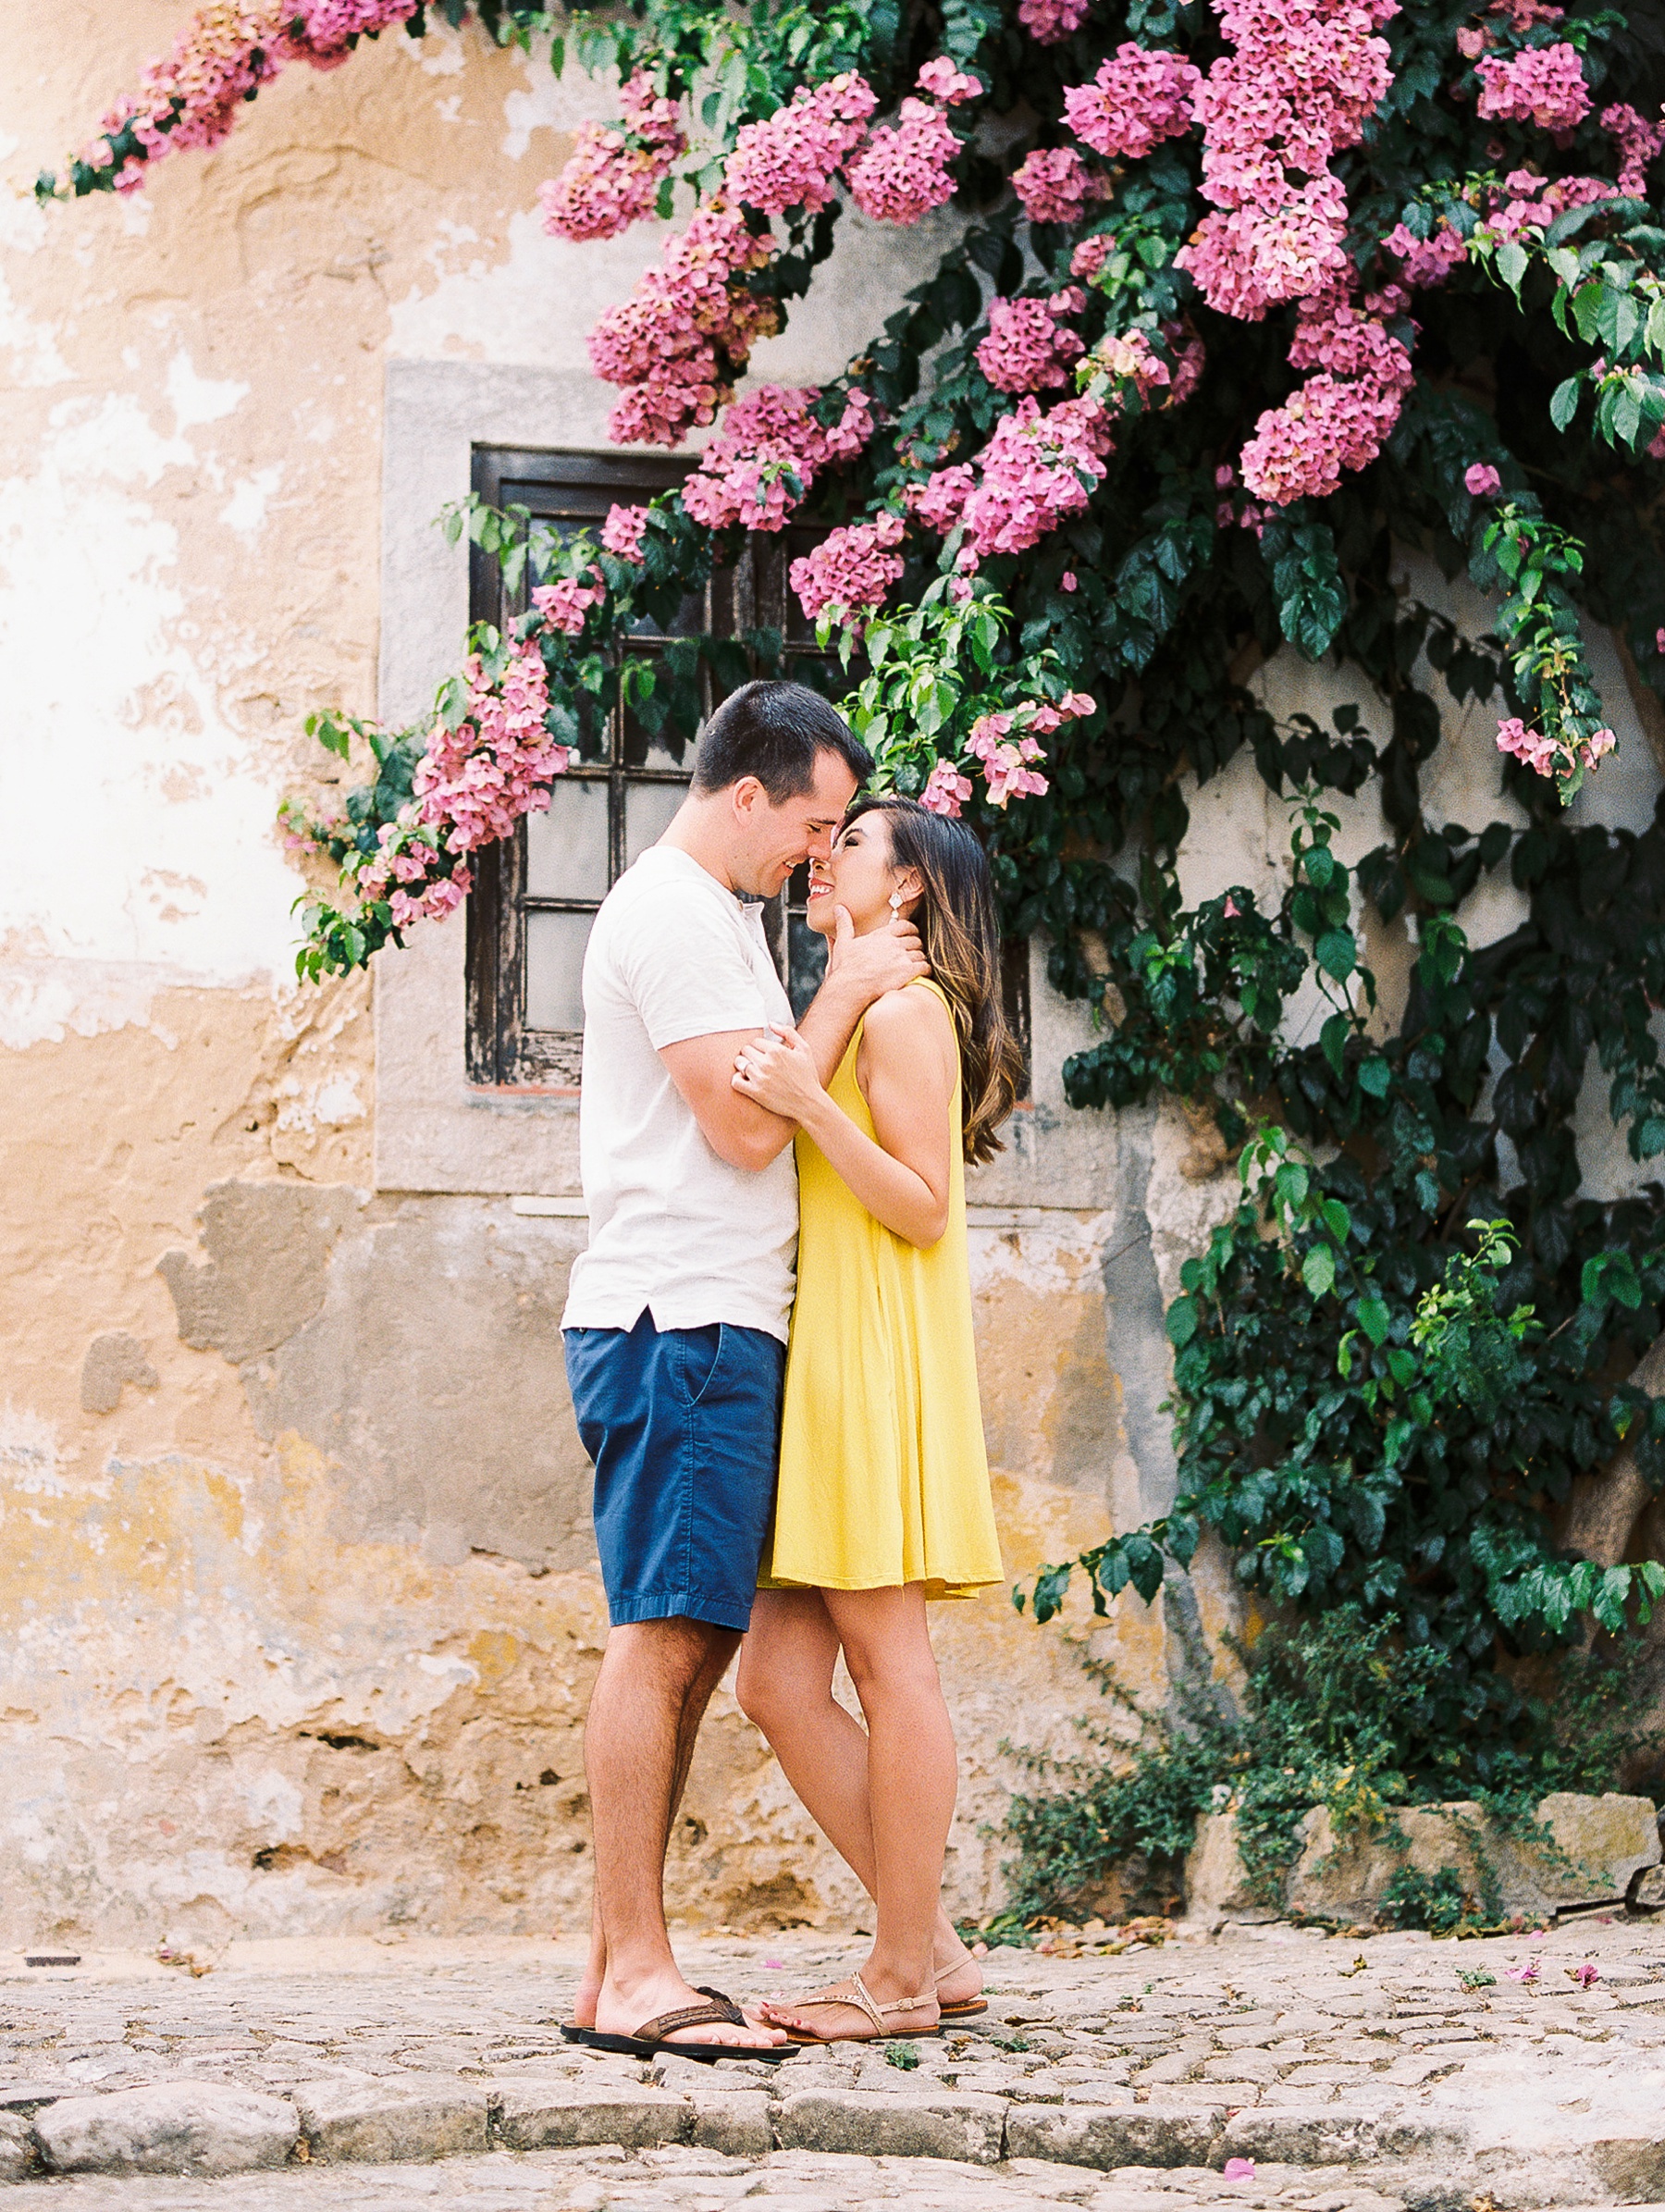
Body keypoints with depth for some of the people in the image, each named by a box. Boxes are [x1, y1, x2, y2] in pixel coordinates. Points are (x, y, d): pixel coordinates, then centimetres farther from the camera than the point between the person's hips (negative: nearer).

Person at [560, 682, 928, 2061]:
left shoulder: (713, 913, 23)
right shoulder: (675, 913, -9)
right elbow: (747, 1128, -14)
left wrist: (854, 983, 15)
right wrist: (846, 991, -6)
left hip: (715, 1326, 11)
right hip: (682, 1322, -11)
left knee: (695, 1640, 7)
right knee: (664, 1635, -12)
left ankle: (618, 1971, 8)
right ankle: (637, 1975, -14)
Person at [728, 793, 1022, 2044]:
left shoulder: (905, 1011, -5)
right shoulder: (855, 1013, 23)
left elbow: (925, 1209, -13)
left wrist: (809, 1102, -20)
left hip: (878, 1363, -10)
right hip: (822, 1373, 10)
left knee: (886, 1652, -7)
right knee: (777, 1680, 4)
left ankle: (905, 1971, -3)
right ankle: (931, 1951, 7)